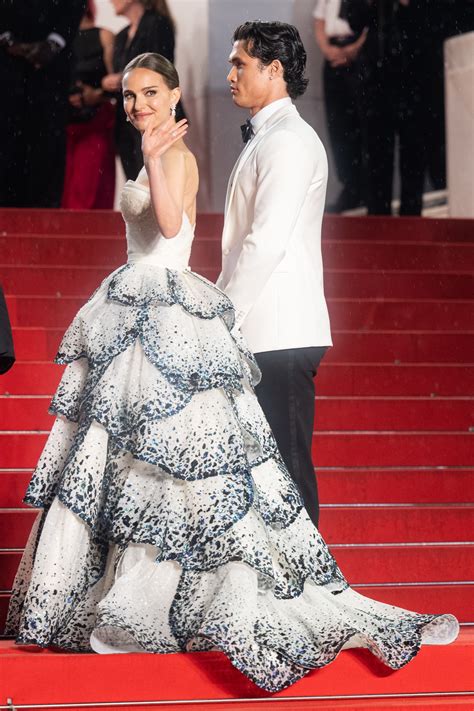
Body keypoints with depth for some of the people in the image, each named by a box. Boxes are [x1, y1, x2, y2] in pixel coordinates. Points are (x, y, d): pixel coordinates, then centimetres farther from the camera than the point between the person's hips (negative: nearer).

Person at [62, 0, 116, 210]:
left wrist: (97, 95, -18)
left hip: (95, 123, -3)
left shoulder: (103, 37, 4)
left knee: (89, 192, -11)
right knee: (61, 190, -2)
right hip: (61, 123, 3)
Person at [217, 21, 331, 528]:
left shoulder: (288, 141, -11)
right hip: (260, 333, 10)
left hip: (279, 334, -10)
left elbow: (267, 241, -19)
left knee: (286, 464, -7)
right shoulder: (264, 140, 20)